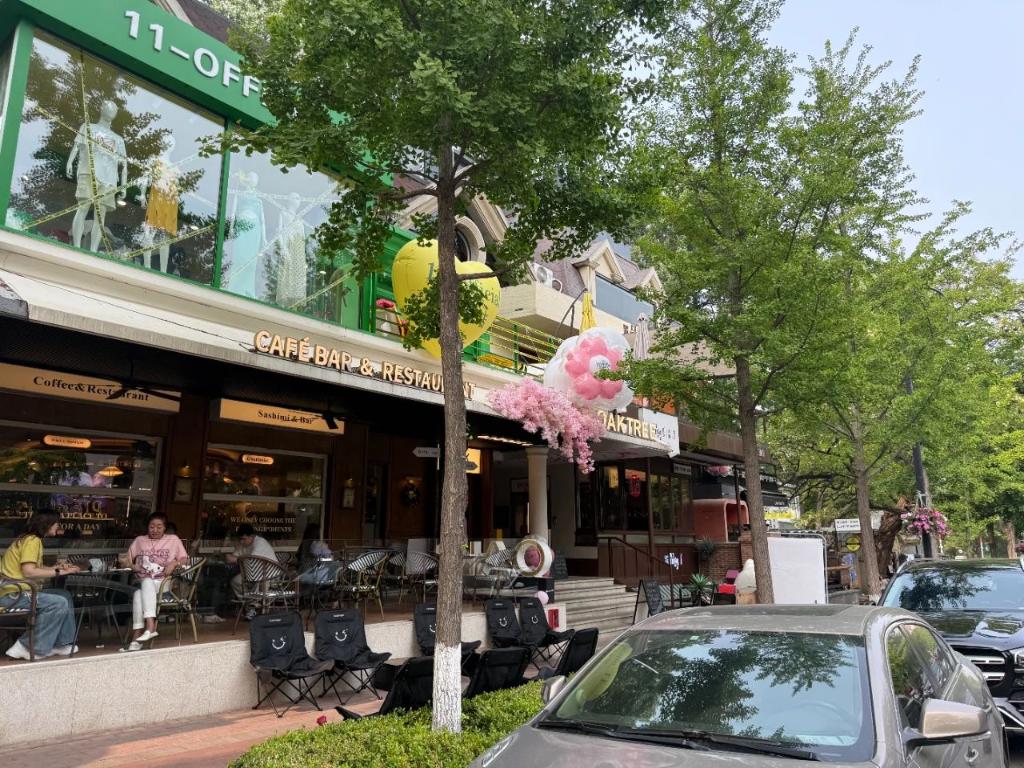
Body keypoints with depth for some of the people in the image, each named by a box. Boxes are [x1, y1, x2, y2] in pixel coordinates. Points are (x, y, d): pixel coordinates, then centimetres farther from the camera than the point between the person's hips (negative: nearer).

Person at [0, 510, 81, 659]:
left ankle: (62, 644, 7)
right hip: (13, 594, -10)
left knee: (65, 596, 11)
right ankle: (27, 647, -12)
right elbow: (28, 572, -24)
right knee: (59, 603, -20)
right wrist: (59, 572, -17)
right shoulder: (32, 540, -15)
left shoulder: (32, 539, 16)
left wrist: (55, 567, 1)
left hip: (18, 591, 10)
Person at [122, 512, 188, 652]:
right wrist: (133, 566, -4)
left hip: (163, 582, -2)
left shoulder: (173, 539, 14)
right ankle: (150, 627, -44)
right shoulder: (139, 540, 20)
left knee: (139, 593, -35)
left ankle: (137, 636, -42)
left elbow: (185, 559, 9)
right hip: (142, 582, 2)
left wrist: (174, 563, -12)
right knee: (143, 587, -36)